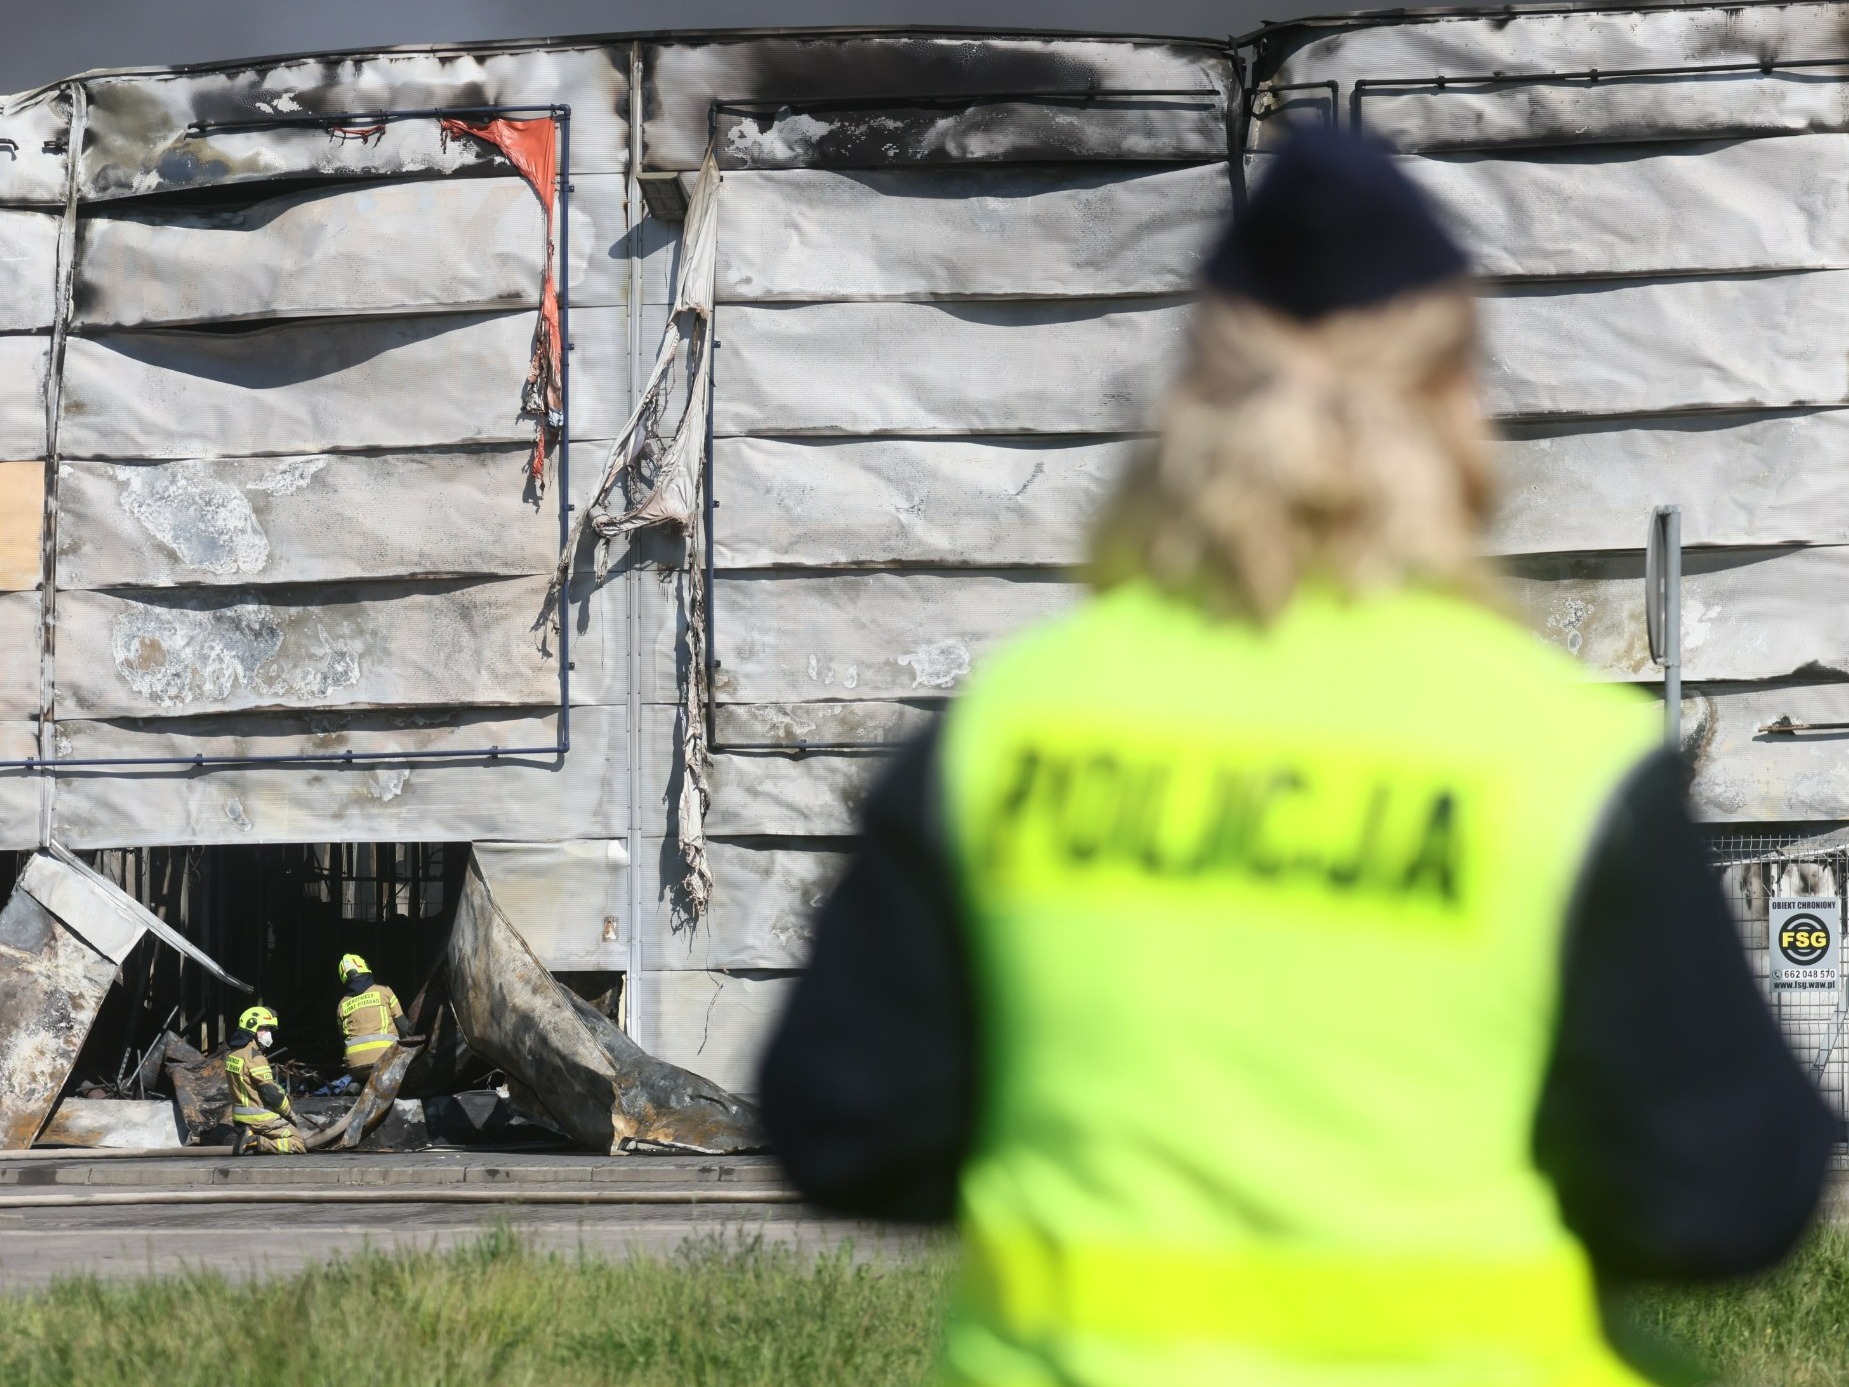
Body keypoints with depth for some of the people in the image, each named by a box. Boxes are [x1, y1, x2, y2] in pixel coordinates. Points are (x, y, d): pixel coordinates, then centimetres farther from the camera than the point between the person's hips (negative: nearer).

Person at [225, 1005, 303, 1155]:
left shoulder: (234, 1054, 9)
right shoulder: (255, 1058, -19)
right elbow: (271, 1093, -18)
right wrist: (290, 1113, -4)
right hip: (261, 1119, -9)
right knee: (297, 1144, -5)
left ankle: (249, 1138, 3)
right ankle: (256, 1144, -18)